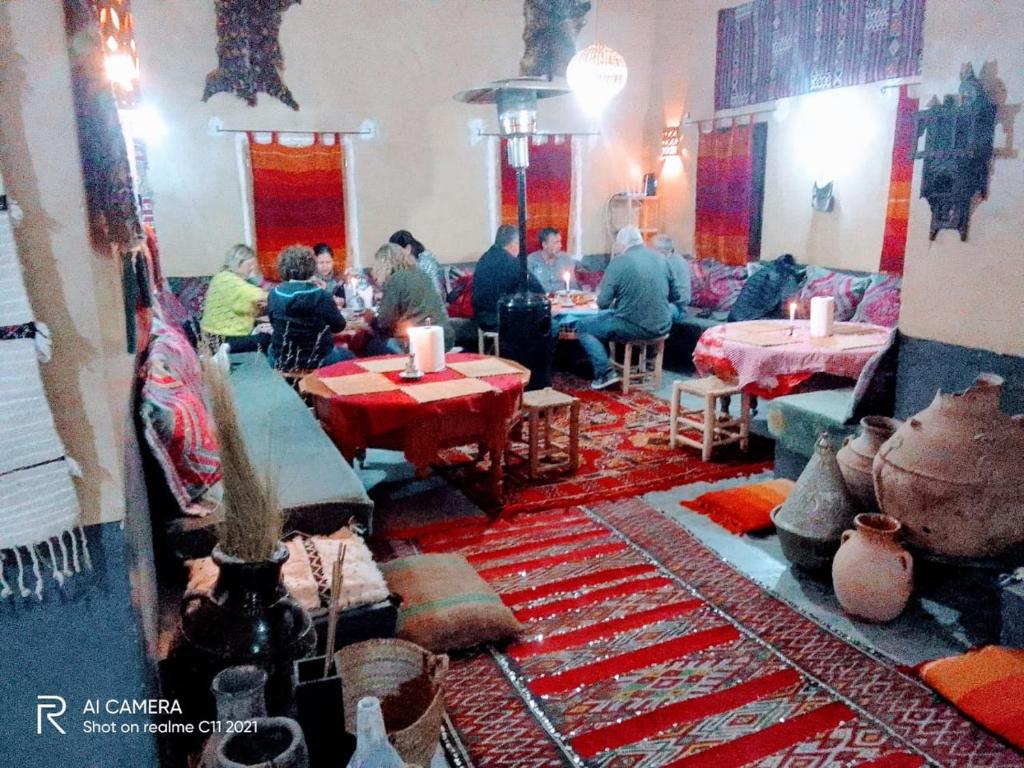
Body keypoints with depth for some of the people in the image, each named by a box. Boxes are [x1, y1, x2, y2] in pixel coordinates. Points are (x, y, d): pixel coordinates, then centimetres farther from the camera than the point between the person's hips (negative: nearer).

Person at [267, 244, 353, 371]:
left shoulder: (274, 294, -4)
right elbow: (339, 326, -3)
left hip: (281, 362, 3)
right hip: (316, 361, -3)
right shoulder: (322, 296, -15)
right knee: (348, 355, 26)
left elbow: (274, 323, 11)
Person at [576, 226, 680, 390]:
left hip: (635, 328, -6)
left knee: (582, 326, 11)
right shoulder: (660, 258, 6)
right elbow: (675, 296, 11)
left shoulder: (619, 262, -9)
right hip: (663, 327, 6)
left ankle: (606, 372, 0)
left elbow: (603, 303, -10)